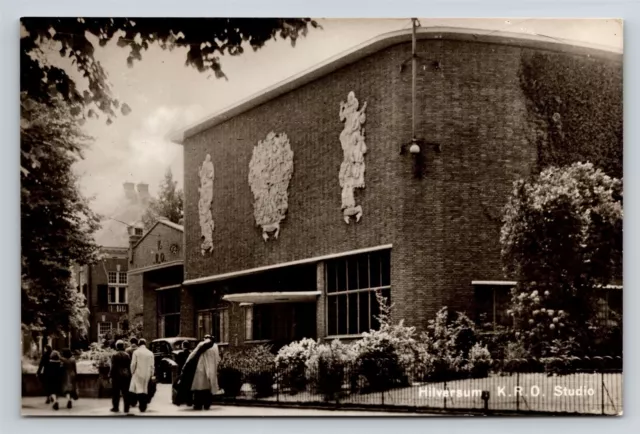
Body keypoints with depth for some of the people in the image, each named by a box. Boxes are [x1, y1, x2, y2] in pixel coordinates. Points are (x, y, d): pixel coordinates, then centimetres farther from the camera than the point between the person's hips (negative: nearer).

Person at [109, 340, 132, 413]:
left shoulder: (115, 355, -8)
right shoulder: (127, 355, 3)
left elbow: (113, 367, -10)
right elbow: (129, 366, 4)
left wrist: (110, 375, -4)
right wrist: (129, 374, 11)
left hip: (117, 375, -4)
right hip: (126, 375, 4)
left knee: (116, 393, 5)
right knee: (125, 392, 6)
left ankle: (115, 407, 6)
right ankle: (126, 408, 6)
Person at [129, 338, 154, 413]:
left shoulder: (136, 352, -5)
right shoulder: (150, 353, 3)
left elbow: (133, 364, -6)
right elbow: (152, 366, 3)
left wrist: (132, 372, 7)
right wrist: (151, 375, 11)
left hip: (138, 374, -3)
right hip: (147, 374, 3)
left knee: (139, 390, -5)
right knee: (145, 391, 10)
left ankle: (141, 407, -21)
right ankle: (144, 407, 12)